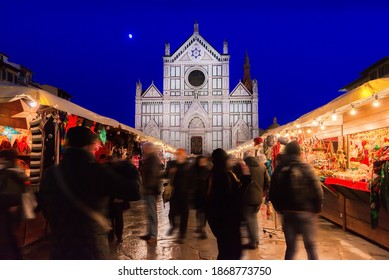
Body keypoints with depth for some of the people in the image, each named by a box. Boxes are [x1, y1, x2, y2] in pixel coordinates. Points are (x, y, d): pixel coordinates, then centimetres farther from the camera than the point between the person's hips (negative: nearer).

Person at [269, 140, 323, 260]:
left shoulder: (279, 169, 3)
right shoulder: (305, 167, -9)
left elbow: (272, 193, 4)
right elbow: (317, 191, -13)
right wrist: (316, 209, 1)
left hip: (287, 213, 3)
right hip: (306, 213, -3)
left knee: (290, 247, 14)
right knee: (311, 246, 12)